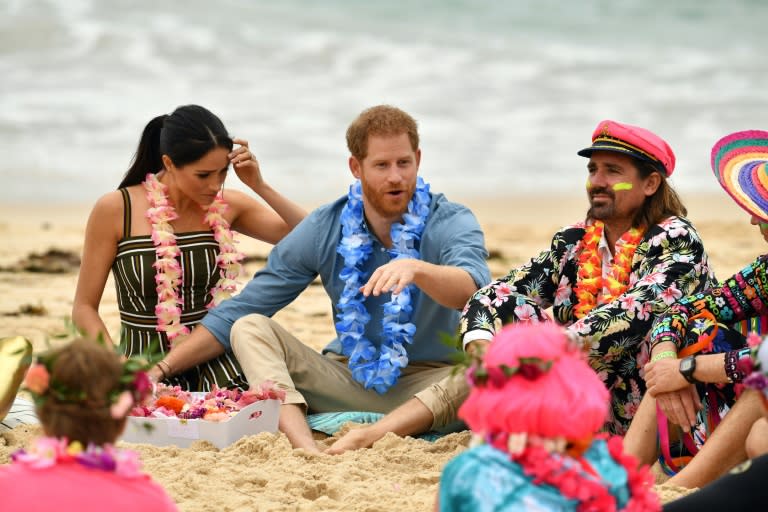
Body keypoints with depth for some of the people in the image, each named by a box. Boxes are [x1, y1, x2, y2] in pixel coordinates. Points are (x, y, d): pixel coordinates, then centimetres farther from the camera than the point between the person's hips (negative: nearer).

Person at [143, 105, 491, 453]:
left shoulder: (452, 223, -8)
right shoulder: (325, 229, 0)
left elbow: (474, 289, -31)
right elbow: (237, 314, 3)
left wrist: (417, 270, -51)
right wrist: (162, 368, -5)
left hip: (429, 385, -3)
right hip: (350, 379, 3)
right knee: (250, 328, -14)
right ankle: (307, 450, -39)